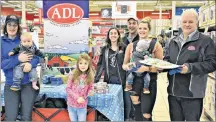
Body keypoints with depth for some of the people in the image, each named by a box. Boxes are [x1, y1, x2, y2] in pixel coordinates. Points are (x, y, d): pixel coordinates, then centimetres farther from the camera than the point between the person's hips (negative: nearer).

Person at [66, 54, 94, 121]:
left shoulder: (90, 77, -6)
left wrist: (90, 92, -15)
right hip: (71, 104, 0)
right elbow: (68, 89, -9)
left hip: (82, 106, 0)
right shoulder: (72, 75, -12)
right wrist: (77, 97, -19)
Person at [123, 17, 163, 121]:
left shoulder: (156, 45, -2)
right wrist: (127, 66, -12)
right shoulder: (131, 45, 7)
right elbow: (124, 64, 11)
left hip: (149, 82, -3)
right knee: (137, 113, 13)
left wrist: (147, 68, -24)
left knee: (146, 114, -2)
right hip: (134, 81, 3)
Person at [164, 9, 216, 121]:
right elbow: (167, 59, 22)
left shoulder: (205, 41, -5)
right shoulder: (173, 41, 14)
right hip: (173, 91, 6)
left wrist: (190, 67, -24)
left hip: (192, 93, -5)